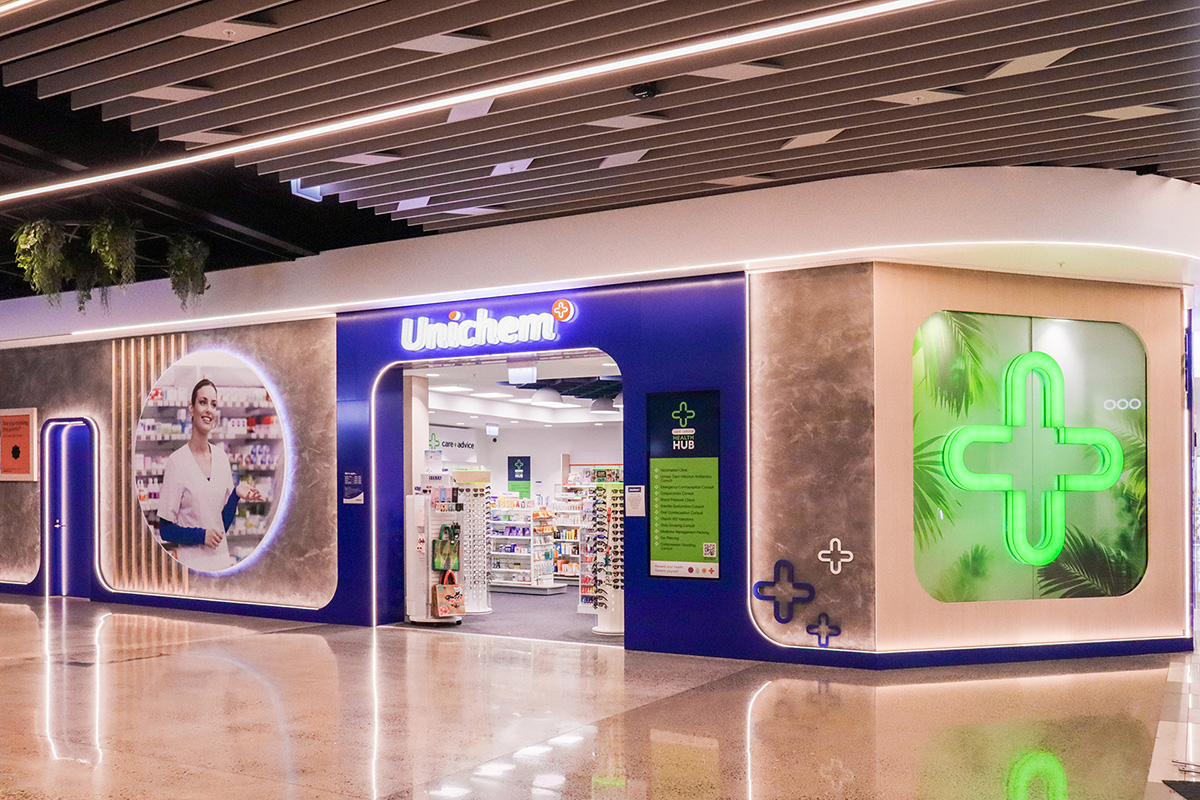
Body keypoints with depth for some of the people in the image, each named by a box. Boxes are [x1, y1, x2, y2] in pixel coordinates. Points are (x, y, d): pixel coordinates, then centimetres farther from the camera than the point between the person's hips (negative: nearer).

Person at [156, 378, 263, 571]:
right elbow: (165, 530, -6)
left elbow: (223, 525, 11)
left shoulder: (221, 456, 8)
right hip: (190, 564, -5)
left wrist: (236, 494, -4)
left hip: (221, 561, 5)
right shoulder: (176, 461, -8)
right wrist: (201, 535, -17)